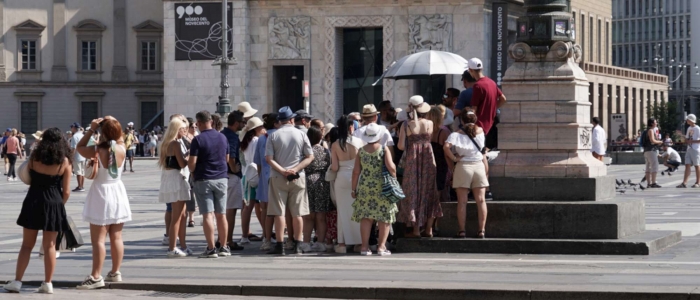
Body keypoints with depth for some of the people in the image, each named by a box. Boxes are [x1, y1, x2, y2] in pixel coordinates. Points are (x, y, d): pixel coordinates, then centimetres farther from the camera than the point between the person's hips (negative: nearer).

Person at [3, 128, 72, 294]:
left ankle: (17, 282, 6)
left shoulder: (34, 157, -1)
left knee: (27, 245, 8)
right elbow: (66, 192, -3)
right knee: (49, 245, 6)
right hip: (54, 203, -1)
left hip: (33, 202, 1)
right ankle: (47, 283, 6)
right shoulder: (64, 161, -4)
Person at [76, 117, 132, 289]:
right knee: (116, 237, 12)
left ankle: (96, 277, -9)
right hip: (118, 193, 5)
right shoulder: (122, 149, -6)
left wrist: (91, 129, -2)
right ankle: (115, 273, 18)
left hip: (102, 195, -5)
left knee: (98, 239, -5)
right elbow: (119, 138, 17)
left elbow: (80, 147, -1)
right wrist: (113, 124, 5)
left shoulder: (97, 152, -18)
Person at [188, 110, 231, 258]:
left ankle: (211, 249, -9)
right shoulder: (223, 137, 6)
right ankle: (223, 247, 15)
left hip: (204, 180, -5)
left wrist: (192, 170, 7)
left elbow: (192, 164, -14)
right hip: (222, 178, 5)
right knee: (221, 214, 10)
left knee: (208, 215, -5)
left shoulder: (198, 140, -11)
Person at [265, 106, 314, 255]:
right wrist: (295, 169, -8)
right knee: (297, 213, 5)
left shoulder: (273, 136, -1)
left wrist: (282, 171, -11)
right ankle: (297, 245, 5)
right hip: (297, 178, 1)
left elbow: (269, 158, -9)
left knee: (279, 212, 0)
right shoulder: (301, 134, 2)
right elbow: (310, 157, -1)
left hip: (278, 177, -1)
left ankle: (280, 246, -2)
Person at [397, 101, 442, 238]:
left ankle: (416, 230, 0)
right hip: (428, 160, 2)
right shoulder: (430, 124, 1)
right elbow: (428, 139, 10)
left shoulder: (406, 125, -5)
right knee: (429, 192, 11)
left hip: (412, 161, -2)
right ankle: (429, 229, 12)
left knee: (413, 194, 4)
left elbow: (401, 146, -8)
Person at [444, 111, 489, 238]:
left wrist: (453, 158, -10)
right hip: (479, 166, 2)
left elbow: (446, 146, -19)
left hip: (462, 166, -2)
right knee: (480, 200, 5)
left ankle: (462, 230, 0)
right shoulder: (480, 132, 4)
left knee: (462, 201, 2)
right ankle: (482, 230, 4)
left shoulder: (456, 135, -5)